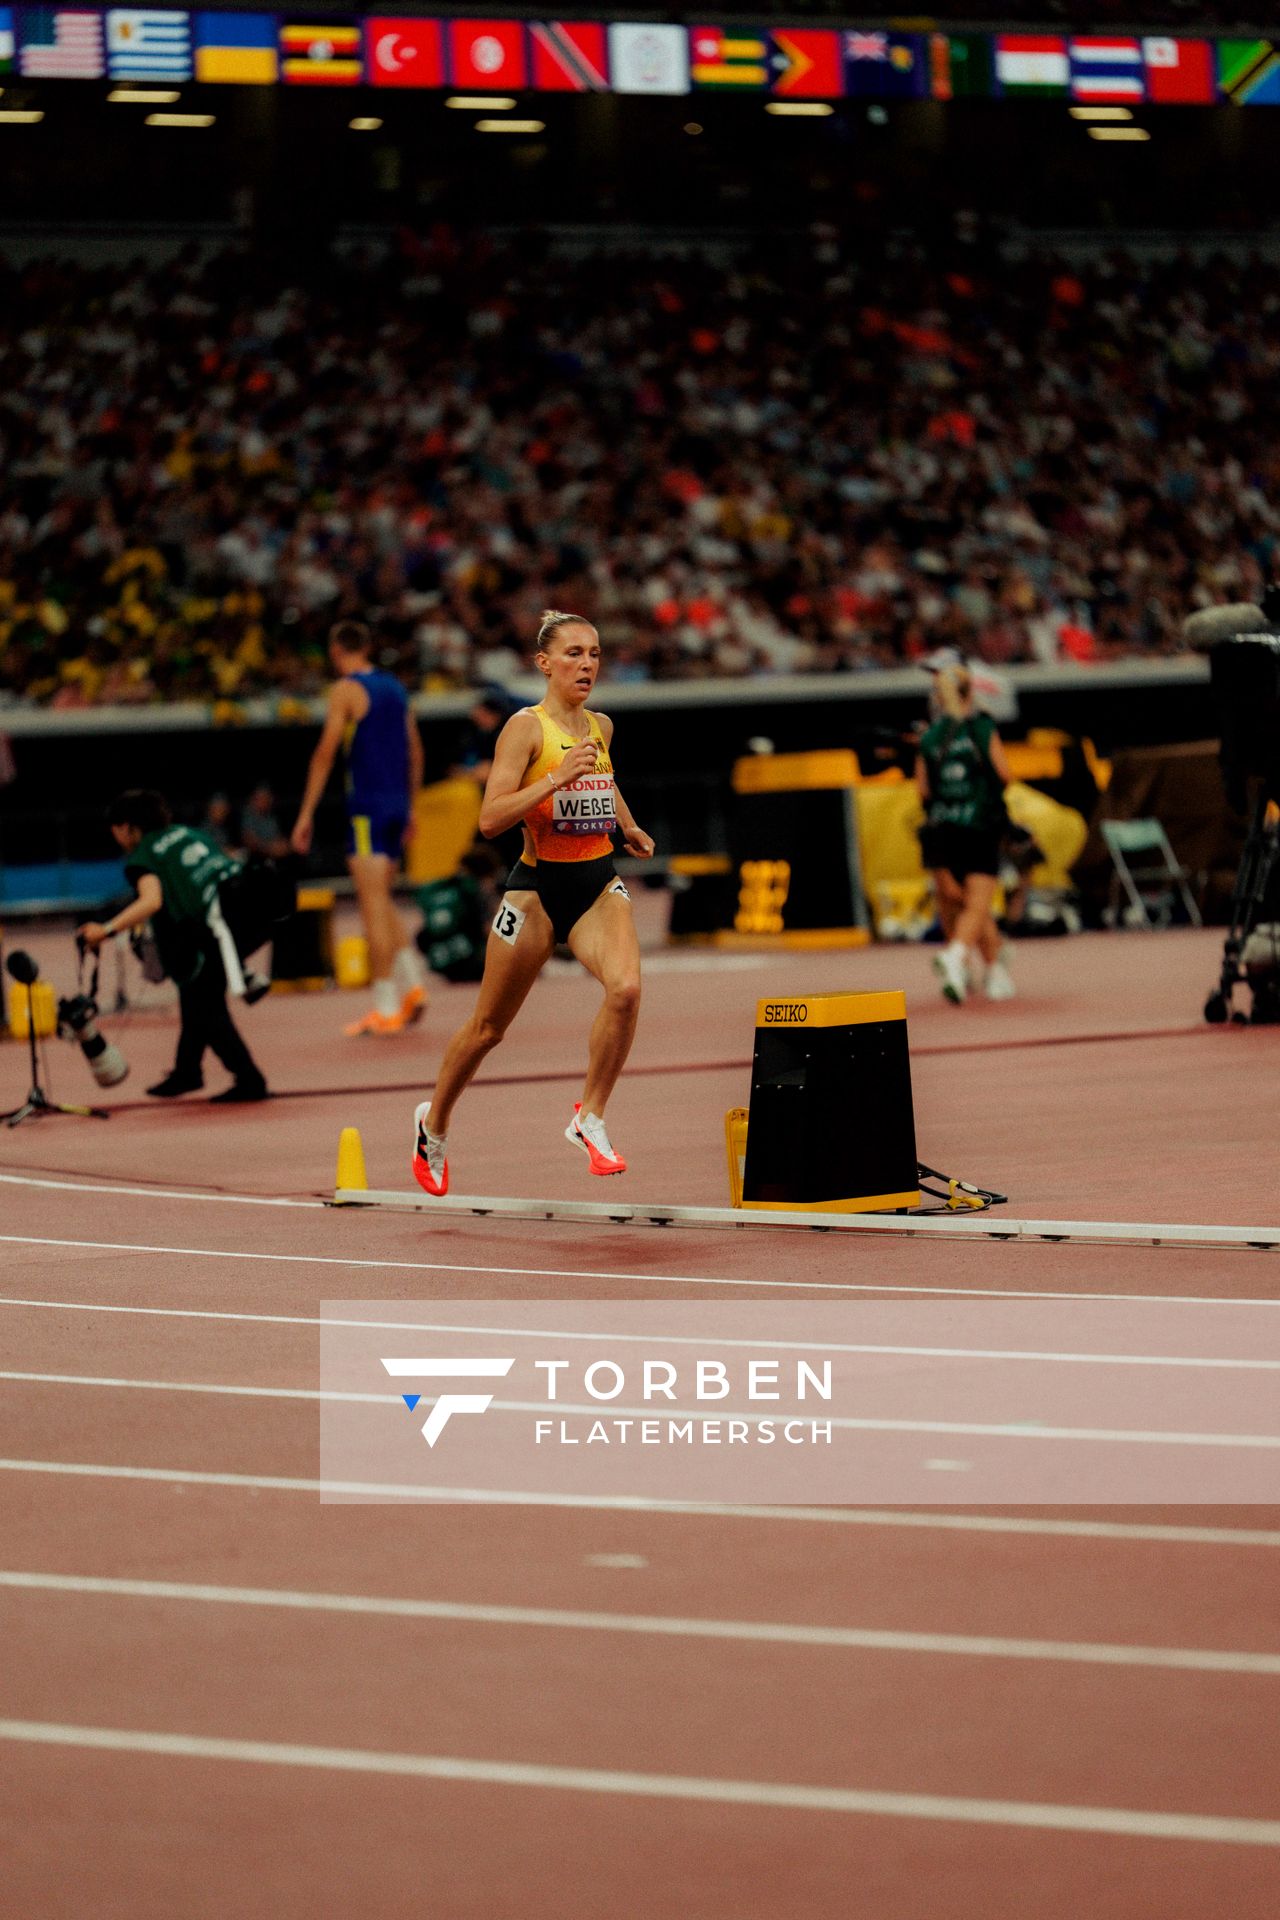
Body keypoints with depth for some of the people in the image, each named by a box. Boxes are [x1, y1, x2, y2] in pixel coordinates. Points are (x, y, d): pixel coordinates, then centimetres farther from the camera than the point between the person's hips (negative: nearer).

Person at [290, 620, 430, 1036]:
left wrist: (306, 814, -10)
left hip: (367, 803, -7)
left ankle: (386, 1008, -8)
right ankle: (412, 981, 4)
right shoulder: (394, 687, 14)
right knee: (381, 900, 18)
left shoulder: (346, 690, -7)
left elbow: (326, 753, -11)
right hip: (398, 804, 7)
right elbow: (415, 750, 18)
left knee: (373, 902, -6)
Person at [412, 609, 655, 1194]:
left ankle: (590, 1119, -10)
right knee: (488, 1027, 9)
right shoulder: (526, 727, -11)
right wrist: (556, 778, -28)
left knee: (625, 987, -25)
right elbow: (490, 819, -21)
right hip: (539, 885, -4)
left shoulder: (601, 726, 8)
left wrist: (628, 826, 21)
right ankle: (434, 1123, 34)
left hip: (599, 882, 4)